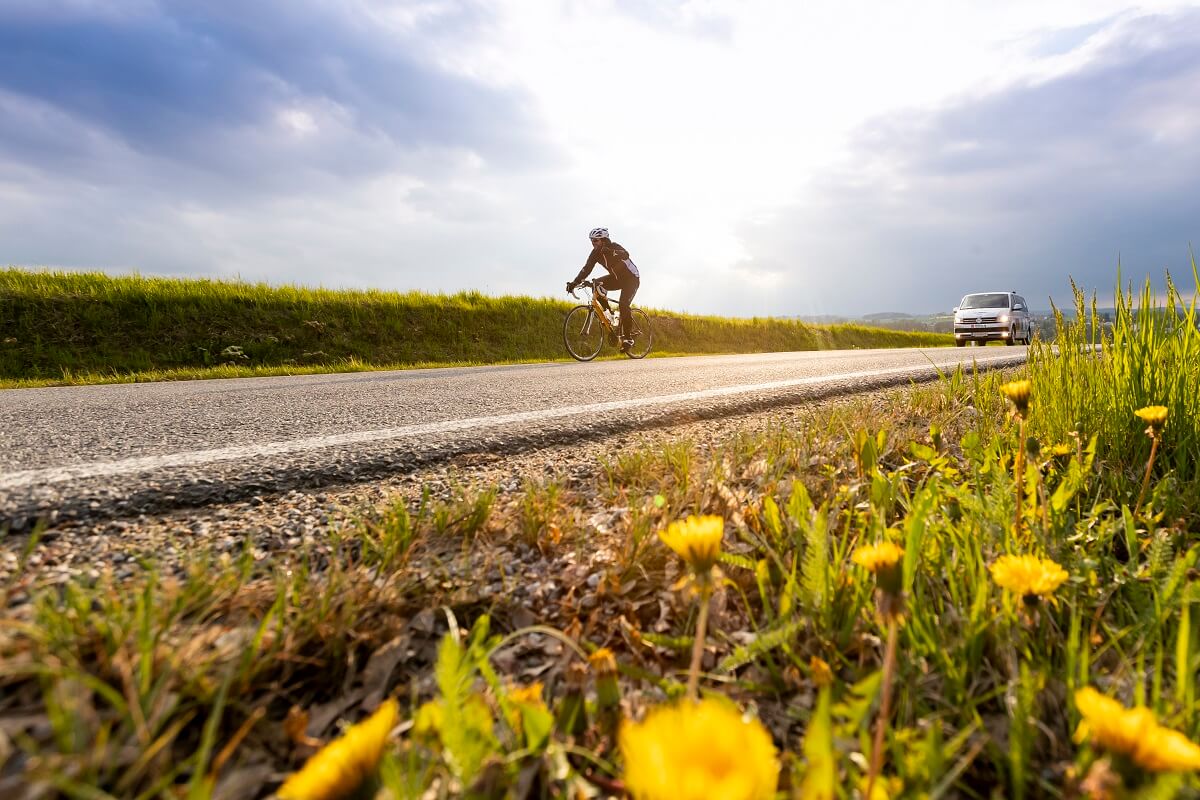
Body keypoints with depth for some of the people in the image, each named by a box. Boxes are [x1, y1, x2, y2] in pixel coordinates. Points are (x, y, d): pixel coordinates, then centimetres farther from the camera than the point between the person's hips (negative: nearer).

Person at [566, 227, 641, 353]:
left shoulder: (613, 247, -23)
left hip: (631, 278, -7)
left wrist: (611, 253, -62)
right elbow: (586, 269, -12)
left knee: (623, 304, -24)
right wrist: (574, 282, -23)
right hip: (617, 278, 7)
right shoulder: (596, 253, -6)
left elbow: (625, 254, -44)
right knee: (597, 284, -17)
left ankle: (628, 337, -15)